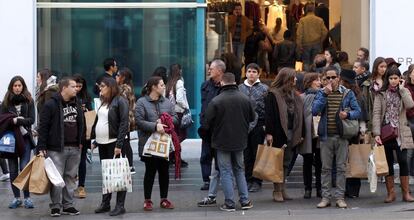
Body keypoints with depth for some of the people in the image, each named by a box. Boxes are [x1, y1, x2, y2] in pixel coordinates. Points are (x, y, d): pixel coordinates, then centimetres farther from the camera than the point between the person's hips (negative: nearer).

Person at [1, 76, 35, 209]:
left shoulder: (29, 101, 4)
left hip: (25, 138, -2)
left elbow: (31, 119, -2)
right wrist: (18, 120, -12)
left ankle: (27, 198, -4)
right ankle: (16, 198, 13)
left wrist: (17, 120, -16)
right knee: (13, 170, 5)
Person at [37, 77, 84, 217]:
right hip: (56, 149, -6)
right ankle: (55, 206, 5)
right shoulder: (51, 105, -7)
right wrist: (41, 148, -13)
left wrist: (81, 142, 15)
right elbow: (43, 127, -8)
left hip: (74, 148, 6)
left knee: (71, 177, 9)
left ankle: (68, 205, 16)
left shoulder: (77, 105, 13)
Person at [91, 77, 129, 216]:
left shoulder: (120, 101, -9)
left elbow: (124, 123, -14)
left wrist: (119, 144, -19)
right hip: (102, 143, 8)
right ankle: (105, 203, 19)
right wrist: (95, 141, 14)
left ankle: (120, 205, -1)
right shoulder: (103, 102, 15)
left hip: (114, 143, -8)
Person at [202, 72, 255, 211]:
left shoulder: (216, 101, -17)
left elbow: (207, 124, -13)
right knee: (239, 170, 17)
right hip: (240, 141, 4)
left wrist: (210, 133, 9)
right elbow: (252, 118, 8)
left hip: (222, 141, -4)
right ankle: (245, 201, 15)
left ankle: (229, 203, 4)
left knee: (226, 172, 4)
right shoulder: (245, 99, -3)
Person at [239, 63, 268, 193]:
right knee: (246, 154, 6)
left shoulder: (264, 89, 2)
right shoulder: (240, 88, 10)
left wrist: (266, 125, -8)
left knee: (257, 154, 1)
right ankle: (248, 179, 14)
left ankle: (256, 181, 7)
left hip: (258, 125, -2)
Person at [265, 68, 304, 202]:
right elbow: (268, 114, -11)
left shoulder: (294, 95, 15)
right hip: (278, 134, -7)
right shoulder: (273, 95, -7)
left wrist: (300, 134, 12)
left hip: (291, 134, 7)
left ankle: (282, 189, 16)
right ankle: (277, 191, 3)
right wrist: (269, 132, -17)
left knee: (286, 162, 9)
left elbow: (300, 115, 16)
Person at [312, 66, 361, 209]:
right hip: (326, 136, 0)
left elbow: (358, 111, 3)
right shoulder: (321, 93, 6)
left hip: (342, 136, 0)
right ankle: (325, 197, 8)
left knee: (341, 168, 2)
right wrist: (325, 94, -14)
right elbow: (314, 111, -7)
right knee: (326, 168, 3)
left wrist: (348, 114, -18)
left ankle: (340, 197, 8)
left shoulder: (348, 93, 5)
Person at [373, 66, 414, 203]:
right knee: (388, 162, 4)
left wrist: (401, 89, -6)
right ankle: (390, 193, 11)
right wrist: (376, 133, -12)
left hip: (400, 132, 0)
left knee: (403, 161, -6)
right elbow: (376, 113, -2)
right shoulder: (381, 94, 5)